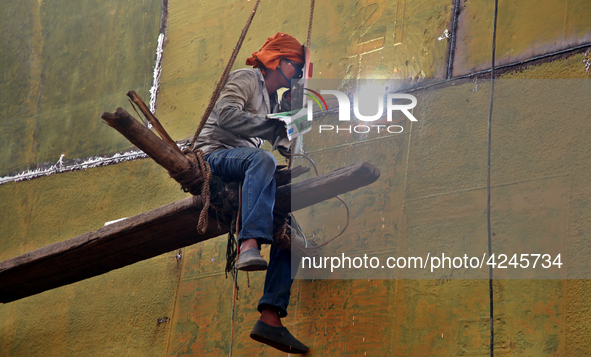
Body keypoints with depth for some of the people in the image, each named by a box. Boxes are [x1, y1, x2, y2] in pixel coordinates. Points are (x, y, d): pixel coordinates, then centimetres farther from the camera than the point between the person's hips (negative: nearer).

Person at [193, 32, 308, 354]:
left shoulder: (274, 102, 29)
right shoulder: (247, 79, 2)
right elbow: (225, 114, -17)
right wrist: (272, 123, -19)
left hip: (244, 169, 9)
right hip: (217, 153, -9)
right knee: (263, 159, -41)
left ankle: (270, 318, -14)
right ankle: (249, 245, -59)